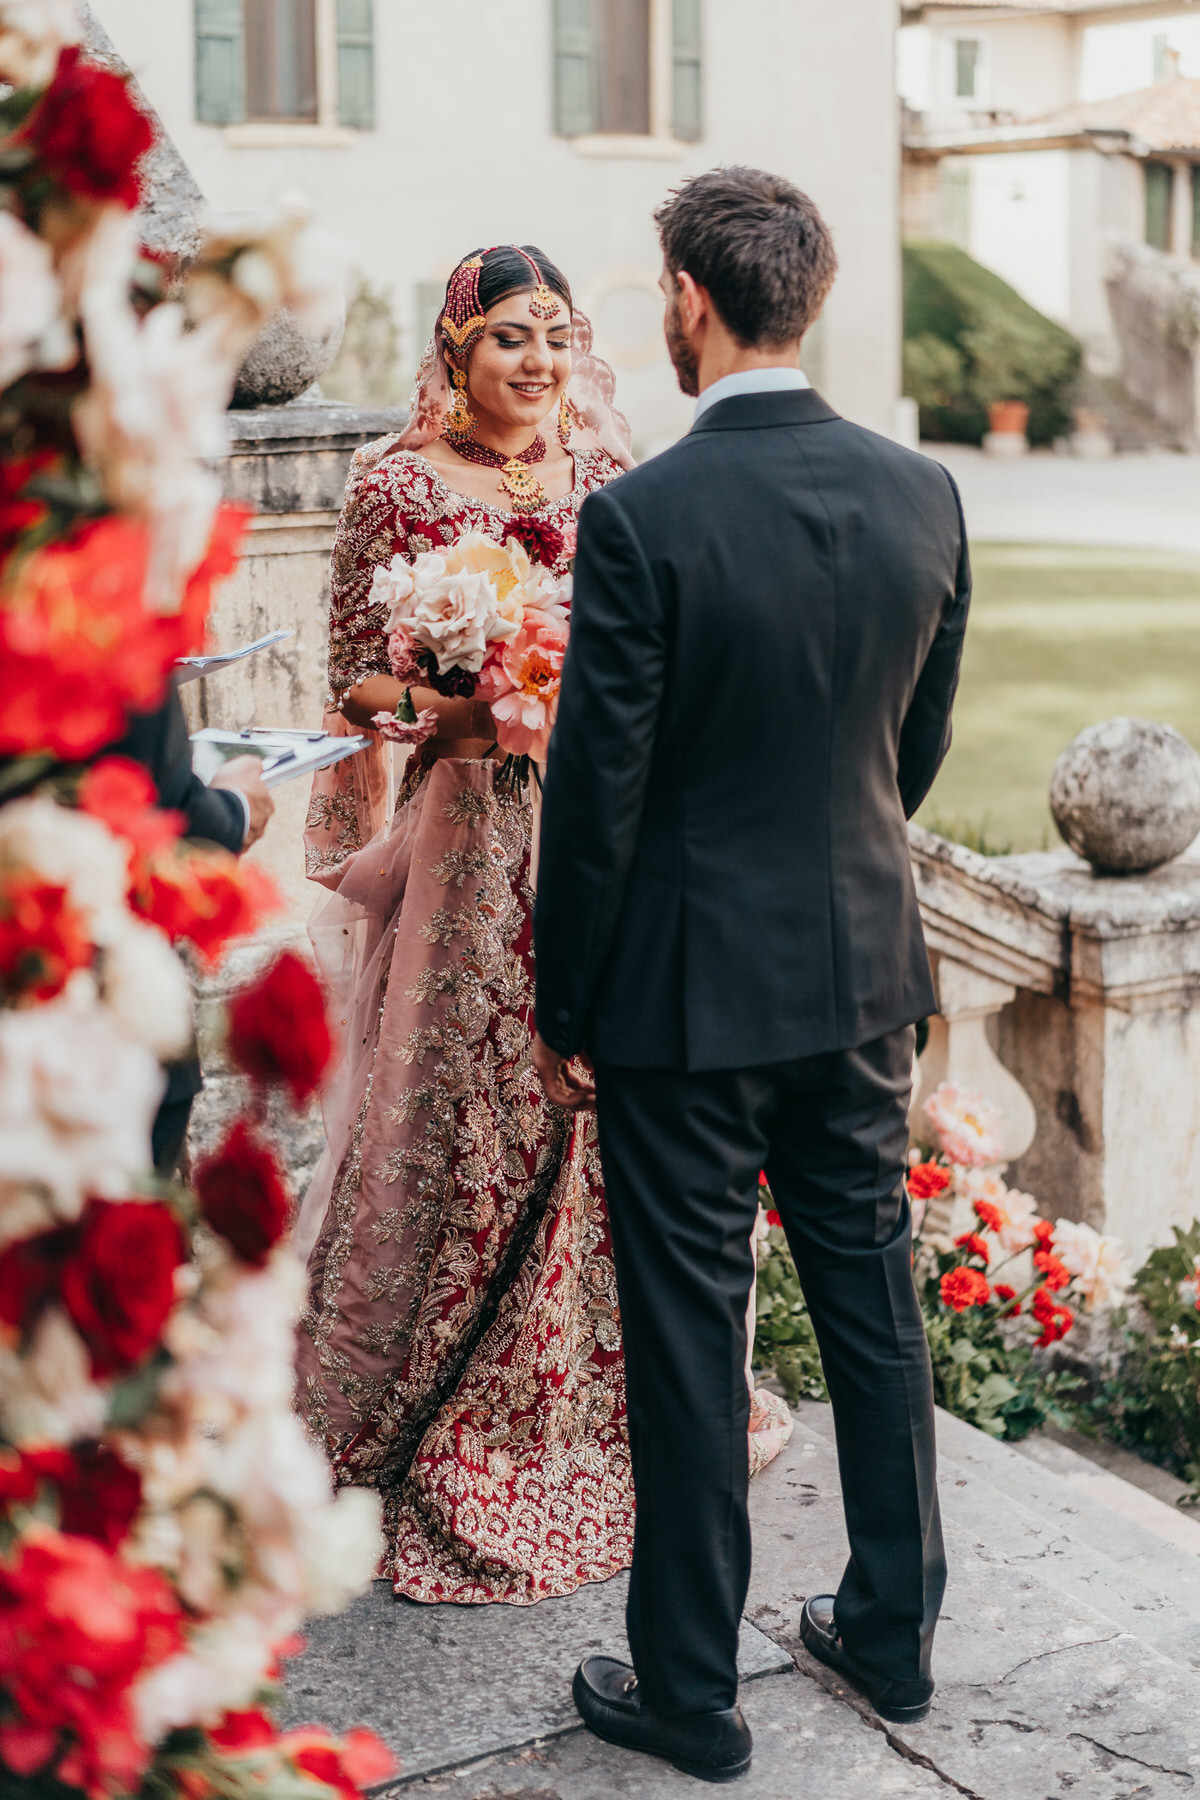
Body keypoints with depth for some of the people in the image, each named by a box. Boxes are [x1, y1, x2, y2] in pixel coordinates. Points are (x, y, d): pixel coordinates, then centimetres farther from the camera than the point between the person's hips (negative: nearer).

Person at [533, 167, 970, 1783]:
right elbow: (923, 745, 9)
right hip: (865, 967, 5)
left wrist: (564, 1009, -3)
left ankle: (689, 1692, 20)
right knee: (872, 1298, 18)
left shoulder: (642, 518, -19)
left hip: (691, 983, -5)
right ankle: (894, 1632, 33)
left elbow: (597, 790, -15)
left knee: (689, 1334, 6)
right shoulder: (922, 494, -2)